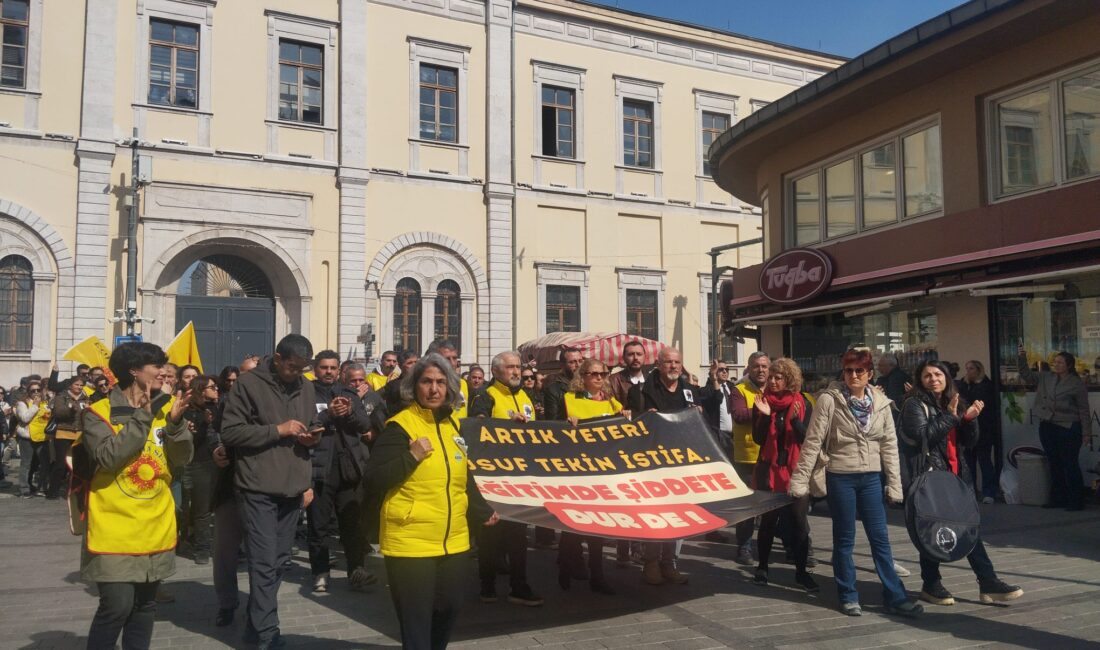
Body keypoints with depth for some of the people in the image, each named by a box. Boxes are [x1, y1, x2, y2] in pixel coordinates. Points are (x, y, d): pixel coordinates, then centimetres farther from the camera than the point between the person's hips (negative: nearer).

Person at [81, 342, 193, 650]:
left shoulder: (164, 408, 6)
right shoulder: (99, 412, -7)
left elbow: (182, 458, 0)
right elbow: (107, 457, -22)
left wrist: (175, 422, -16)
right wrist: (140, 417, -20)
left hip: (155, 526, 5)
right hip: (115, 527, -5)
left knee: (145, 604, 14)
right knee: (117, 605, -8)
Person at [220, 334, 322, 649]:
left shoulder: (306, 388, 11)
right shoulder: (249, 383, -6)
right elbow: (230, 432, -10)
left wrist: (311, 437, 1)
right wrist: (277, 430, -16)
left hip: (292, 488, 6)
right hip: (259, 488, -5)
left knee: (278, 561, 12)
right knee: (264, 562, -7)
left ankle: (255, 624, 28)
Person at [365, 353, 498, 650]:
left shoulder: (453, 425, 10)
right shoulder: (400, 425, -11)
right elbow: (374, 479, -16)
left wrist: (482, 510, 15)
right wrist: (412, 456, -23)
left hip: (454, 541, 7)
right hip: (410, 543, -6)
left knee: (448, 611, 16)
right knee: (416, 623, -1)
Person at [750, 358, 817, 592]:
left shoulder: (802, 404, -2)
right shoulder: (762, 402, 0)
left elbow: (807, 438, -6)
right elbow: (758, 439, -4)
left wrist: (795, 420, -23)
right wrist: (765, 415, -19)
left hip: (796, 470, 0)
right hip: (769, 469, 0)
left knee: (799, 522, 0)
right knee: (768, 520, 6)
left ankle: (801, 571, 10)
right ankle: (762, 567, 19)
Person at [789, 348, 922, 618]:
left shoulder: (880, 403, 3)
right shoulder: (829, 400, -8)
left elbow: (889, 445, 6)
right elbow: (812, 442, -8)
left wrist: (894, 484, 3)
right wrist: (799, 480, -10)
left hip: (871, 478, 3)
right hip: (840, 477, -3)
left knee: (880, 537, 7)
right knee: (844, 539, 7)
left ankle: (895, 597, 15)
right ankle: (848, 596, 19)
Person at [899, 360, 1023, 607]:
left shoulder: (955, 403, 16)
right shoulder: (914, 405, -4)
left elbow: (970, 442, 14)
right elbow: (921, 435, -18)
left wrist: (970, 419, -3)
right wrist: (949, 416, -15)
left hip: (956, 474, 6)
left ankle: (988, 582, 11)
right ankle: (930, 585, 11)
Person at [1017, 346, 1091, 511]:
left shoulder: (1077, 384, -6)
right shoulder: (1045, 378, 9)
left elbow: (1084, 410, -5)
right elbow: (1026, 375, 8)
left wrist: (1086, 432, -8)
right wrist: (1022, 358, -8)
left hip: (1068, 429, -6)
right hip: (1047, 427, 6)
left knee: (1070, 465, -2)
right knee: (1054, 465, 12)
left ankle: (1076, 502, 6)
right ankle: (1058, 499, 20)